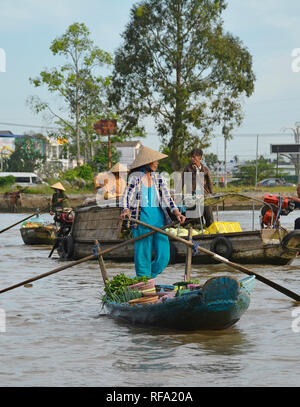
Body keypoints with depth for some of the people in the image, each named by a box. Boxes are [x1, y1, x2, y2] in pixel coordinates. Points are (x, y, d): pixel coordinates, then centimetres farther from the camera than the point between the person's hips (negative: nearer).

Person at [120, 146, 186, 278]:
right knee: (143, 254, -3)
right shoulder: (135, 177, 0)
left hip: (158, 218, 4)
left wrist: (176, 213, -10)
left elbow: (167, 197, 5)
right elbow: (127, 196, -10)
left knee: (163, 256, 0)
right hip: (142, 218, -4)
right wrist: (125, 210, -30)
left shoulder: (158, 178, 12)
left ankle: (149, 277, 22)